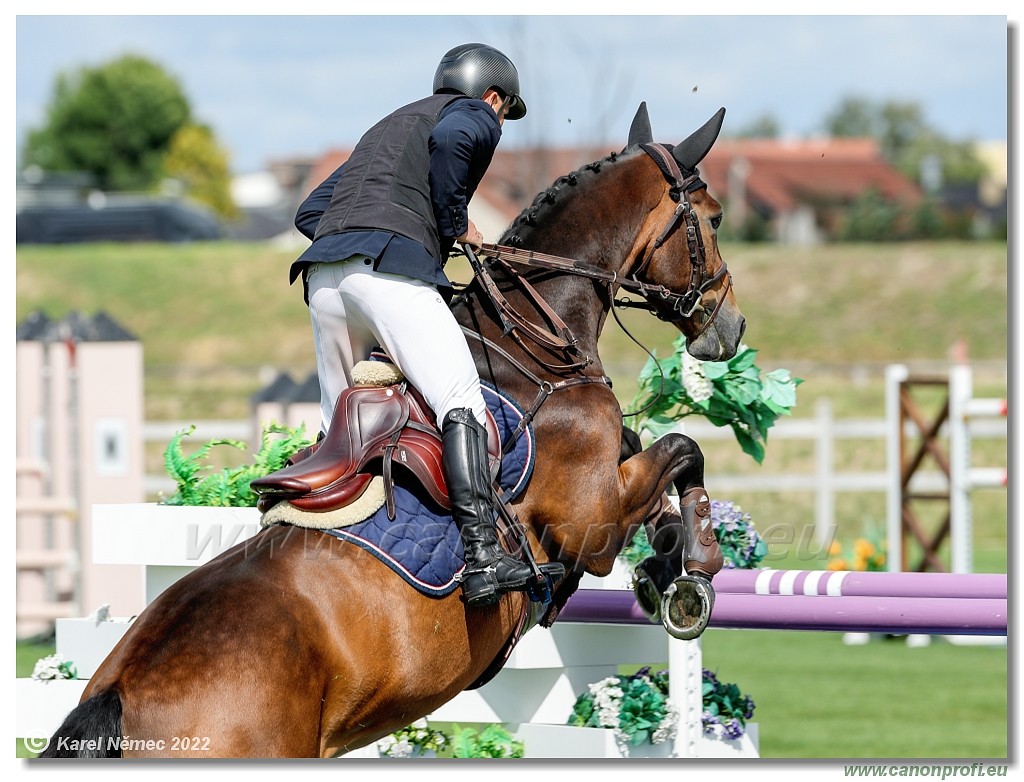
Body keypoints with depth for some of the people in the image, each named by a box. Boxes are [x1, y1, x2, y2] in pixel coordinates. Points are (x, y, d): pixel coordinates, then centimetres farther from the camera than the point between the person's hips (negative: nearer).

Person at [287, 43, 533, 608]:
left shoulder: (386, 128, 38)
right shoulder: (476, 117, 16)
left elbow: (310, 211, 34)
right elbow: (449, 138, -11)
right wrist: (456, 224, 0)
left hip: (323, 273, 8)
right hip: (391, 268, -8)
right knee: (461, 400, -17)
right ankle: (482, 555, -34)